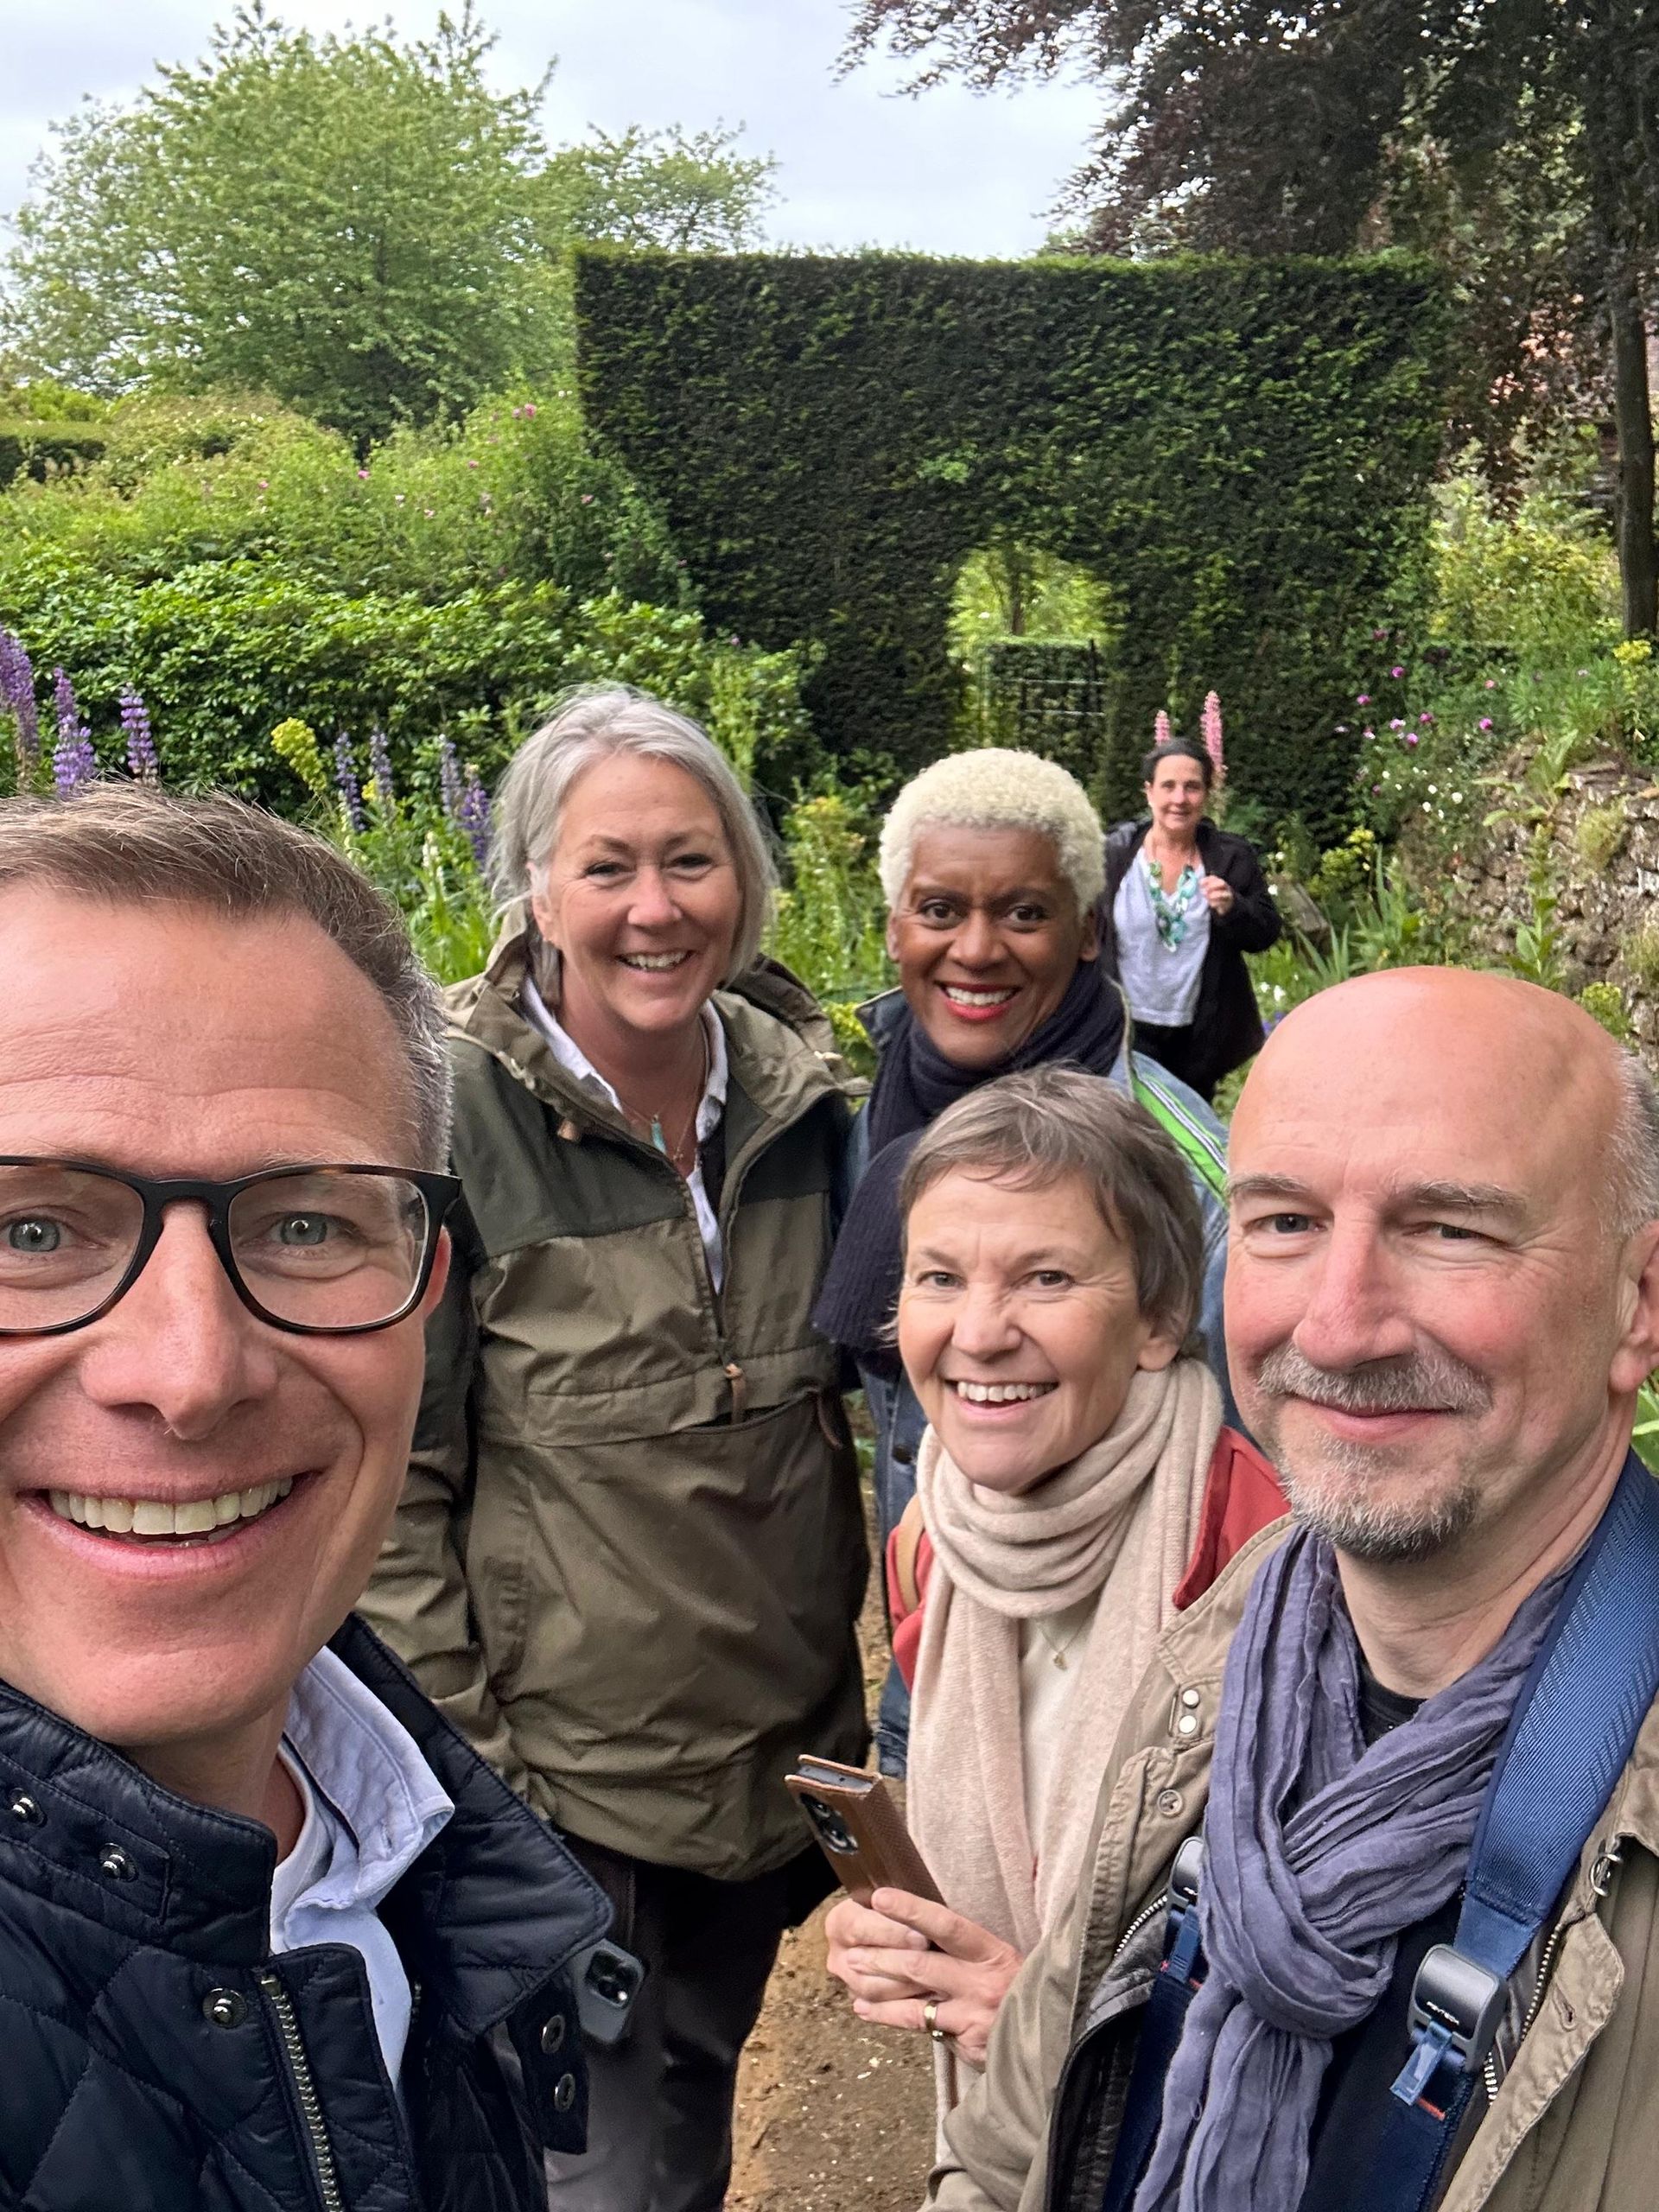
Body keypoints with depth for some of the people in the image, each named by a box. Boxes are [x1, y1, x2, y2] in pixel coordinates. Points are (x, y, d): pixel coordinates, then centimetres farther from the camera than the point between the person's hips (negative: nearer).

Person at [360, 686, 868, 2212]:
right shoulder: (452, 1115, -17)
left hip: (779, 1755, 5)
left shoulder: (797, 1092, -2)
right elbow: (389, 1480, -13)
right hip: (558, 1777, -4)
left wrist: (845, 1709, 11)